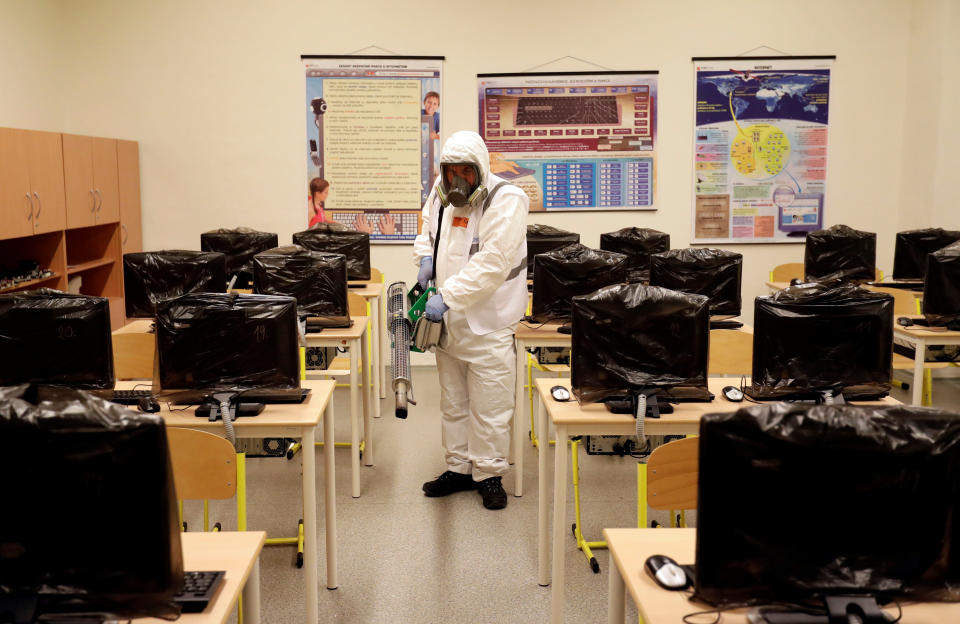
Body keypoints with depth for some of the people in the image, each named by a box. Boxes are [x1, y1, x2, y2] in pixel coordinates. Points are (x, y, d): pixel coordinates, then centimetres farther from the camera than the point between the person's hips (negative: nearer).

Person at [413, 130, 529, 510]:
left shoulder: (506, 201, -16)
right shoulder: (440, 194, 6)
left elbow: (491, 264, -25)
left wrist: (448, 296, -28)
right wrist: (426, 256, 5)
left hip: (487, 320, -7)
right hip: (449, 317, 7)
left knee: (489, 406, 0)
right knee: (453, 401, 17)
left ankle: (489, 474, 16)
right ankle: (459, 468, 31)